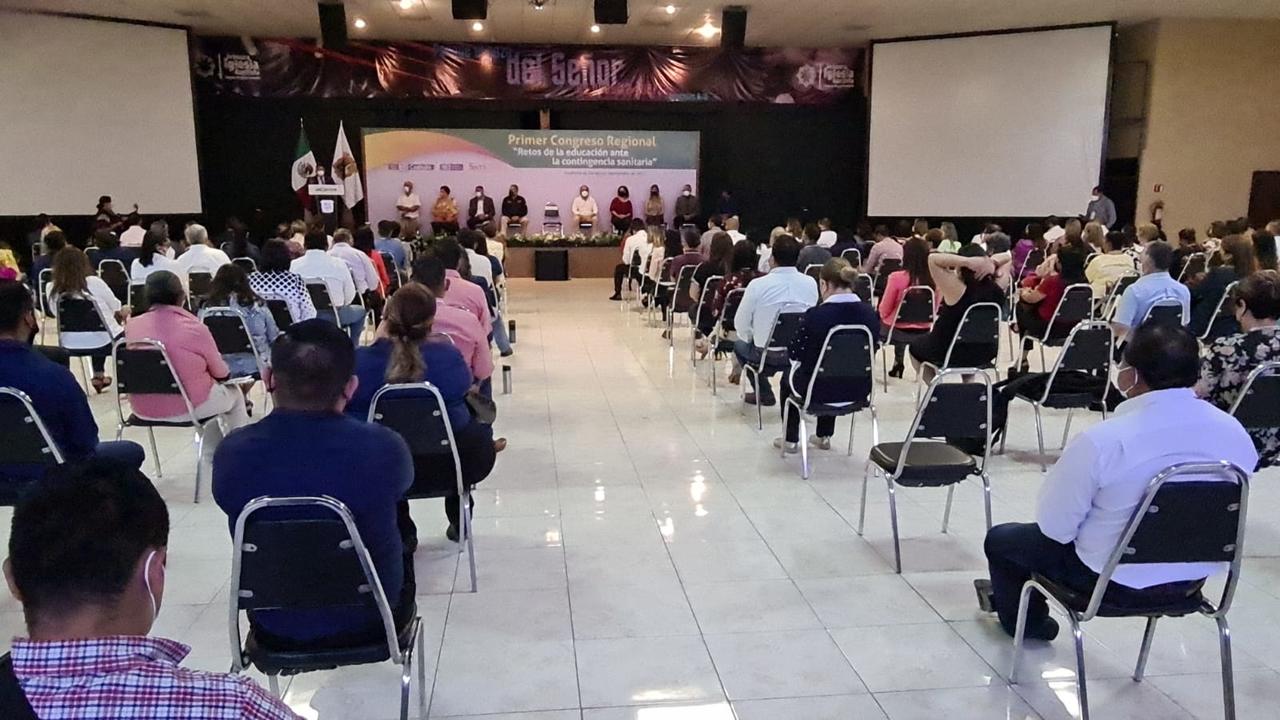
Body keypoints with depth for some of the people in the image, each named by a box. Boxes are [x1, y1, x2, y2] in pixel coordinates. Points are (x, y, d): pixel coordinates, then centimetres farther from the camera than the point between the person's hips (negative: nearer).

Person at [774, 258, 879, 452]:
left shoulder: (816, 315, -22)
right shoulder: (870, 313, -8)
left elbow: (794, 352, -11)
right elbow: (871, 353, 7)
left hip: (820, 392, -4)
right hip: (859, 392, 4)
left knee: (788, 379, 30)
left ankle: (791, 440, 39)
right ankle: (824, 436, 46)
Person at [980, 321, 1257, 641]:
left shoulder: (1100, 440, -30)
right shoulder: (1236, 433, -11)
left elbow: (1055, 526, -19)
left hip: (1113, 581, -6)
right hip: (1192, 579, 6)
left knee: (1000, 537, 18)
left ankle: (1025, 621, 43)